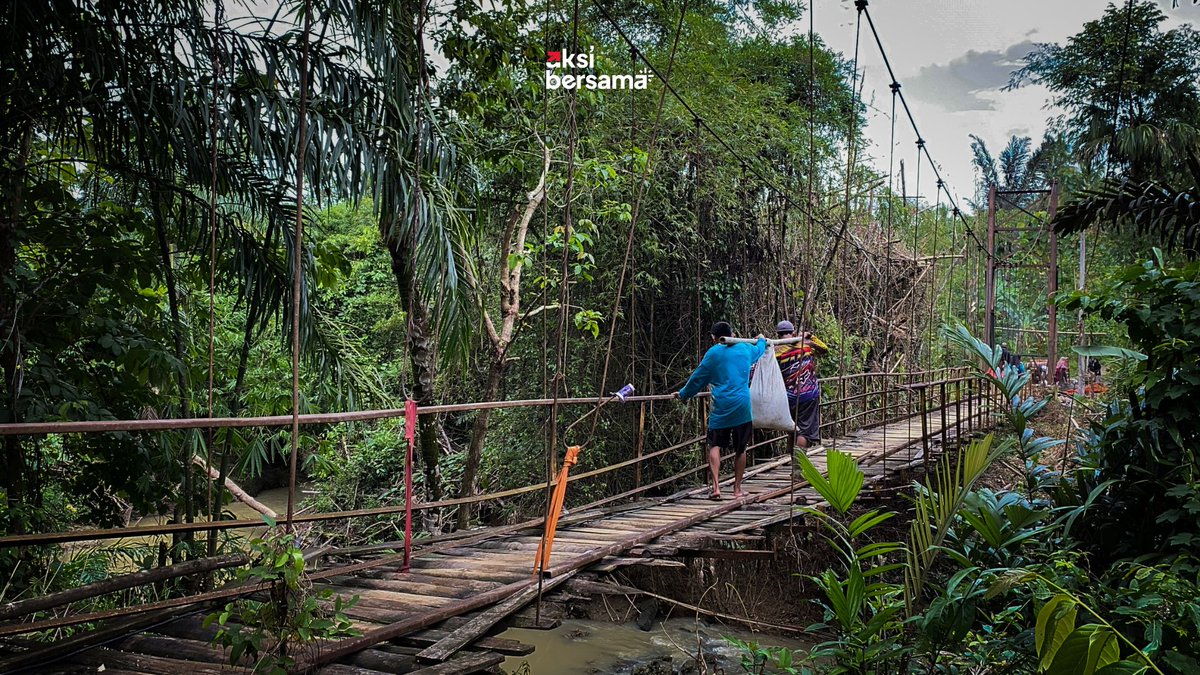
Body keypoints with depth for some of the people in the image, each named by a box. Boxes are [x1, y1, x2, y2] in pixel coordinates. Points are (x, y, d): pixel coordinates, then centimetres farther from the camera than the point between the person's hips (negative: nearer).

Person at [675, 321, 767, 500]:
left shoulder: (713, 353, 0)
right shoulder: (745, 349, 11)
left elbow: (697, 378, 5)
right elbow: (759, 350, 36)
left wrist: (683, 394, 19)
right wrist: (762, 341, 59)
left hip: (721, 408, -3)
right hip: (742, 407, 3)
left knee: (715, 445, -1)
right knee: (740, 449, 11)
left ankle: (716, 486, -16)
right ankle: (737, 489, 18)